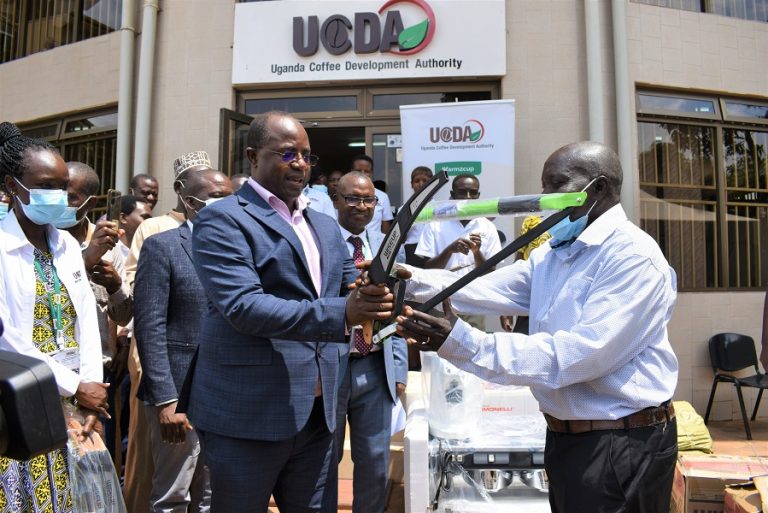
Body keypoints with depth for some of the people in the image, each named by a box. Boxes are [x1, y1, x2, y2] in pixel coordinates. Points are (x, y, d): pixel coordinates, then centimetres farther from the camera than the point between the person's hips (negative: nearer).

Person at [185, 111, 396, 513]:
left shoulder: (325, 226, 14)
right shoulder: (222, 219, -8)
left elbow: (352, 287, 10)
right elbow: (243, 305, -21)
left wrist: (375, 297, -15)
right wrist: (340, 314, -29)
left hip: (317, 412, 6)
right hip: (249, 414, -6)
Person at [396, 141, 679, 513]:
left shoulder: (632, 256, -20)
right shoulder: (551, 253, 10)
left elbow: (577, 356, -29)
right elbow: (486, 289, 0)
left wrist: (462, 344, -33)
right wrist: (408, 279, -13)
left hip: (621, 445, -7)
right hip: (564, 437, 8)